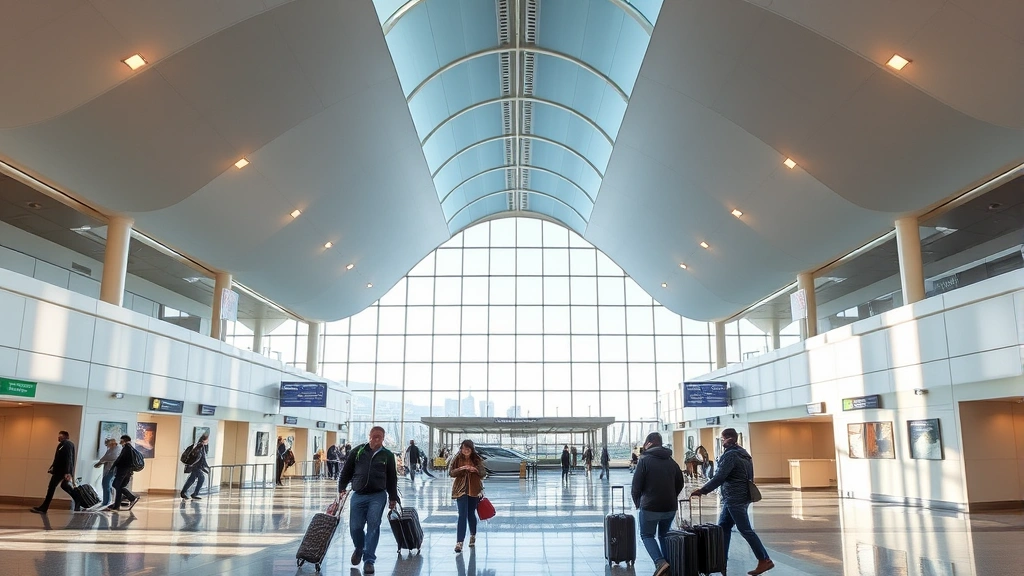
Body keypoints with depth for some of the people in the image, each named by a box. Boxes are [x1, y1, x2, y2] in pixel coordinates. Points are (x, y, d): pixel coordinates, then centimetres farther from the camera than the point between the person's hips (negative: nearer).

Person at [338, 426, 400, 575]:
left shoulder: (388, 455, 5)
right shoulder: (358, 451, 3)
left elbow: (392, 479, 10)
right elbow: (346, 471, 9)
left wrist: (393, 498, 10)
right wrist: (341, 488, 2)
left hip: (378, 496, -1)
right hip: (358, 495, 1)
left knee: (373, 527, -6)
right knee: (355, 527, 3)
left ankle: (369, 560, 3)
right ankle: (359, 548, 34)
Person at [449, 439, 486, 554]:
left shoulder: (477, 460, 2)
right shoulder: (457, 459, -1)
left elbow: (484, 473, 5)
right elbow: (451, 473, -3)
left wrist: (476, 470, -16)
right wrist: (461, 469, -20)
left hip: (474, 490, 2)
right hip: (461, 490, -2)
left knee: (471, 514, 13)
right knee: (462, 515, -11)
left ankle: (473, 536, 37)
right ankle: (459, 542, -11)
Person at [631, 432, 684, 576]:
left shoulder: (644, 460, -9)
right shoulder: (671, 461, 8)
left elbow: (636, 485, -10)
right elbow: (680, 484, 14)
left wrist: (637, 502, 6)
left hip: (650, 506, -5)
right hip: (670, 507, 5)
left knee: (647, 535, 8)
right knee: (664, 535, 21)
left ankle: (660, 562, -12)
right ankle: (669, 564, 16)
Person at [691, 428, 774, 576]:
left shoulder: (731, 454, -15)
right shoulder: (742, 453, 15)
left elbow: (719, 477, -20)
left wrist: (702, 490, -16)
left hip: (735, 499, -10)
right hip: (738, 497, 10)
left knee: (745, 530, -5)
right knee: (723, 527, 12)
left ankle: (765, 560, -1)